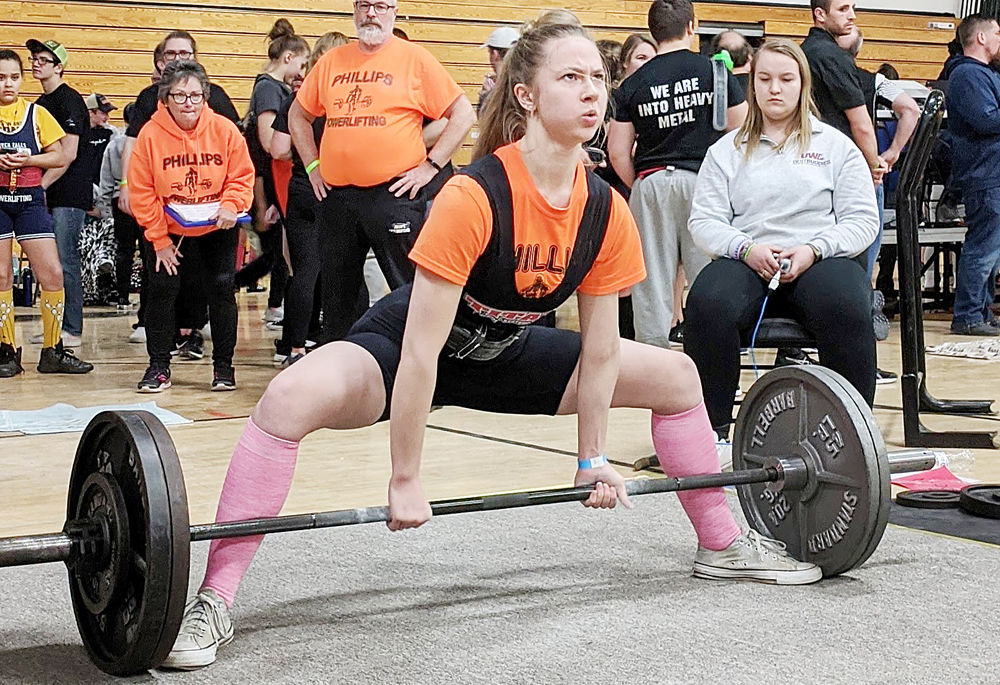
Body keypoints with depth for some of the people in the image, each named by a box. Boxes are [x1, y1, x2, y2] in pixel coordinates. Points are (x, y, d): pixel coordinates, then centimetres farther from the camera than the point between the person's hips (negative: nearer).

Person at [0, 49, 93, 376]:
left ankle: (53, 351, 6)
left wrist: (30, 159, -11)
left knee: (52, 273, -5)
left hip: (30, 201, 1)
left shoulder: (37, 113, 7)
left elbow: (58, 156, 6)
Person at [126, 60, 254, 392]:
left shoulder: (224, 129, -14)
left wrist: (231, 205, -25)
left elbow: (242, 176, -6)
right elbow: (142, 192, -12)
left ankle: (223, 365, 14)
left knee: (221, 289, 0)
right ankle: (158, 367, 10)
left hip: (217, 230, 1)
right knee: (161, 291, -2)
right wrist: (159, 239, -13)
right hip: (166, 231, 0)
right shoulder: (150, 134, -16)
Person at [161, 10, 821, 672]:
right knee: (289, 400, -36)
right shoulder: (473, 198, -33)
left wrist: (593, 457, 2)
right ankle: (215, 602, -27)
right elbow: (420, 353, -29)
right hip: (401, 344, -6)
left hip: (505, 354, 6)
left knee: (678, 377, 5)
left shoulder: (607, 213, -15)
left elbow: (599, 351, -2)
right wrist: (406, 480, -25)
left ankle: (723, 544, 25)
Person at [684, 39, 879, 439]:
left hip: (820, 260, 0)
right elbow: (704, 221, 8)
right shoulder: (727, 150, 18)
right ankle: (711, 429, -22)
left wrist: (813, 249, -12)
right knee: (707, 304, -33)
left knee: (847, 309, -35)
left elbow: (862, 219, 7)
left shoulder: (835, 145, 16)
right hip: (746, 261, 1)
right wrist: (746, 248, -13)